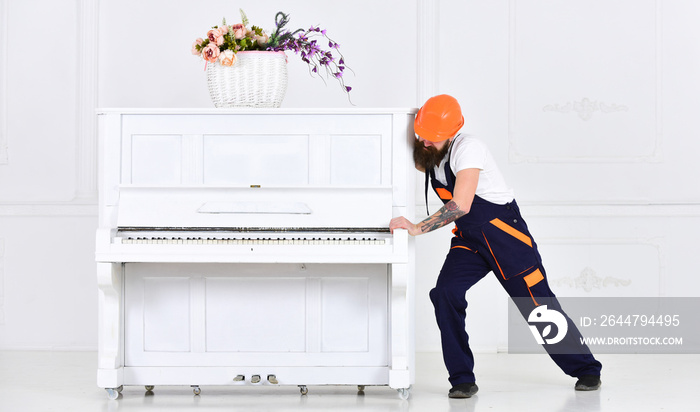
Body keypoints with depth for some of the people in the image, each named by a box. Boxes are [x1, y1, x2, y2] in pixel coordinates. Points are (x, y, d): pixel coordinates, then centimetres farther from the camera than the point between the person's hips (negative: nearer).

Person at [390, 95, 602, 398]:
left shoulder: (467, 148, -23)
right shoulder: (428, 155, 1)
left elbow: (460, 206, -30)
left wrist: (417, 228, -27)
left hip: (503, 231, -6)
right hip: (467, 239, 6)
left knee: (538, 303, -2)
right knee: (445, 294, -18)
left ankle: (586, 369, 19)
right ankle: (462, 379, -8)